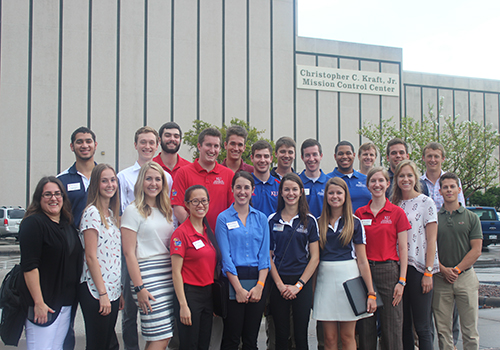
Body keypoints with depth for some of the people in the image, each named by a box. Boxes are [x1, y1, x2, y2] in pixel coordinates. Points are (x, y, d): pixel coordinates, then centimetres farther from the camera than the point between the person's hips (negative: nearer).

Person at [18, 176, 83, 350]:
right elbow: (29, 266, -16)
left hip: (66, 303, 7)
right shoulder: (33, 223, -10)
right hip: (43, 303, -7)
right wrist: (38, 303, -20)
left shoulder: (68, 225, 13)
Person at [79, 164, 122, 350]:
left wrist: (119, 291, 14)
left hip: (112, 290, 8)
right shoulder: (92, 213, -11)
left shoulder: (112, 214, 13)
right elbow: (91, 257, -15)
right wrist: (102, 293, -16)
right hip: (95, 291, -8)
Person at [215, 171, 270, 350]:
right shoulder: (224, 218, 1)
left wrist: (260, 285, -7)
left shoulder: (261, 218, 10)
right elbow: (226, 257, -5)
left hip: (257, 280, 3)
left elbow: (264, 255, 5)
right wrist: (239, 288, -11)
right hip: (233, 281, -3)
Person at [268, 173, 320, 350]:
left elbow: (315, 258, 0)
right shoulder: (272, 220, 5)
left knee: (301, 335, 2)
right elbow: (269, 256, 4)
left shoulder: (309, 221, 2)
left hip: (302, 283, -1)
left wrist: (298, 285, -7)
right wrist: (280, 284, -6)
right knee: (281, 335, 5)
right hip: (279, 283, 1)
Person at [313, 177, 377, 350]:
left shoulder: (354, 222, 3)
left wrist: (371, 293, -5)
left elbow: (362, 260, 0)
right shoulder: (319, 223, 9)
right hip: (325, 279, 2)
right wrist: (311, 289, 5)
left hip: (349, 277, -2)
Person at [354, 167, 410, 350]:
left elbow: (403, 249, -1)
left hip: (389, 271, -2)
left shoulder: (397, 213, 0)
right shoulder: (359, 213, 8)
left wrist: (402, 281, -7)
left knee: (392, 327, 0)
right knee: (365, 327, 6)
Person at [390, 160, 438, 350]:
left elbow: (431, 240, -6)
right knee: (403, 325, 8)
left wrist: (428, 272, -12)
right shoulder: (394, 205, 12)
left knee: (421, 326, -3)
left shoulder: (426, 203, -2)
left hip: (419, 268, -5)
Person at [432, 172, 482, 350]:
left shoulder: (471, 218, 5)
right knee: (442, 329, 4)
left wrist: (457, 269, -10)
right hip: (440, 278, 1)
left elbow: (476, 250, -1)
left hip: (466, 276, -1)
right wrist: (443, 269, -10)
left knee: (470, 329, 2)